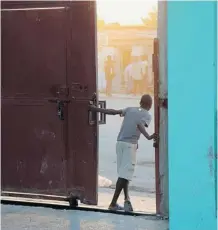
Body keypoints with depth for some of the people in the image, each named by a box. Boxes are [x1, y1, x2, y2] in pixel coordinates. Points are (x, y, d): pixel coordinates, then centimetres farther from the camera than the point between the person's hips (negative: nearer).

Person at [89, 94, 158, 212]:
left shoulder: (130, 109, 17)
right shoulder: (147, 115, 3)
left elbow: (114, 112, 8)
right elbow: (140, 125, -17)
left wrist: (97, 109, 13)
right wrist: (149, 137, -32)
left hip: (120, 143, 6)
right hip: (130, 145, -6)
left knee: (123, 173, 15)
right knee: (125, 174, -7)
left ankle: (127, 199, 5)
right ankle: (113, 203, -12)